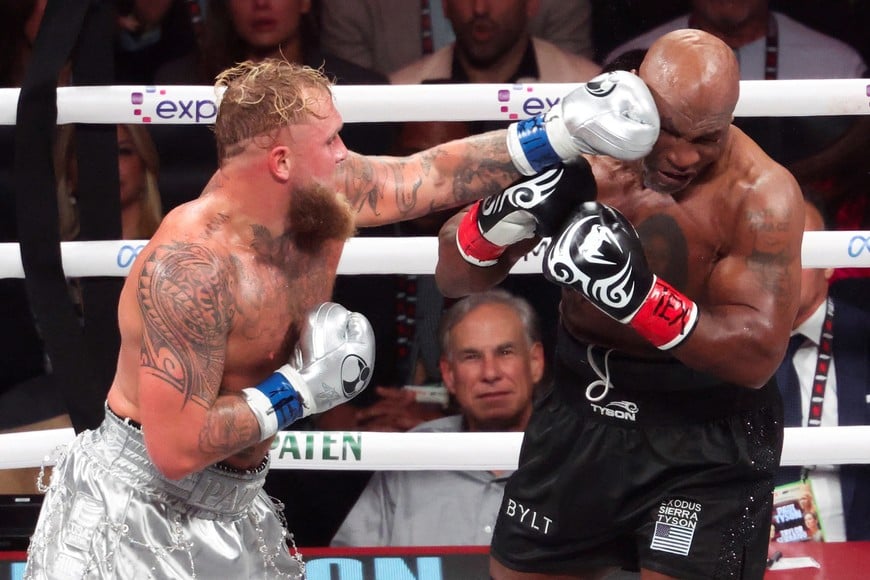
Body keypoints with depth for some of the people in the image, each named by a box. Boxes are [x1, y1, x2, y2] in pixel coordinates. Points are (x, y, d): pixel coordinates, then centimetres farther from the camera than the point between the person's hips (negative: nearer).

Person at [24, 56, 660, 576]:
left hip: (232, 509, 8)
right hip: (138, 510, -8)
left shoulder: (325, 196, -5)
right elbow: (176, 448, -31)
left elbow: (438, 174, 11)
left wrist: (564, 133, 7)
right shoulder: (190, 265, -29)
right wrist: (300, 390, -22)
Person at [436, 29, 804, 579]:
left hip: (707, 433, -5)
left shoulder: (760, 195, -20)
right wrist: (504, 217, -27)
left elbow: (758, 355, -26)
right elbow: (454, 278, -4)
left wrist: (637, 293, -38)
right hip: (581, 410, 5)